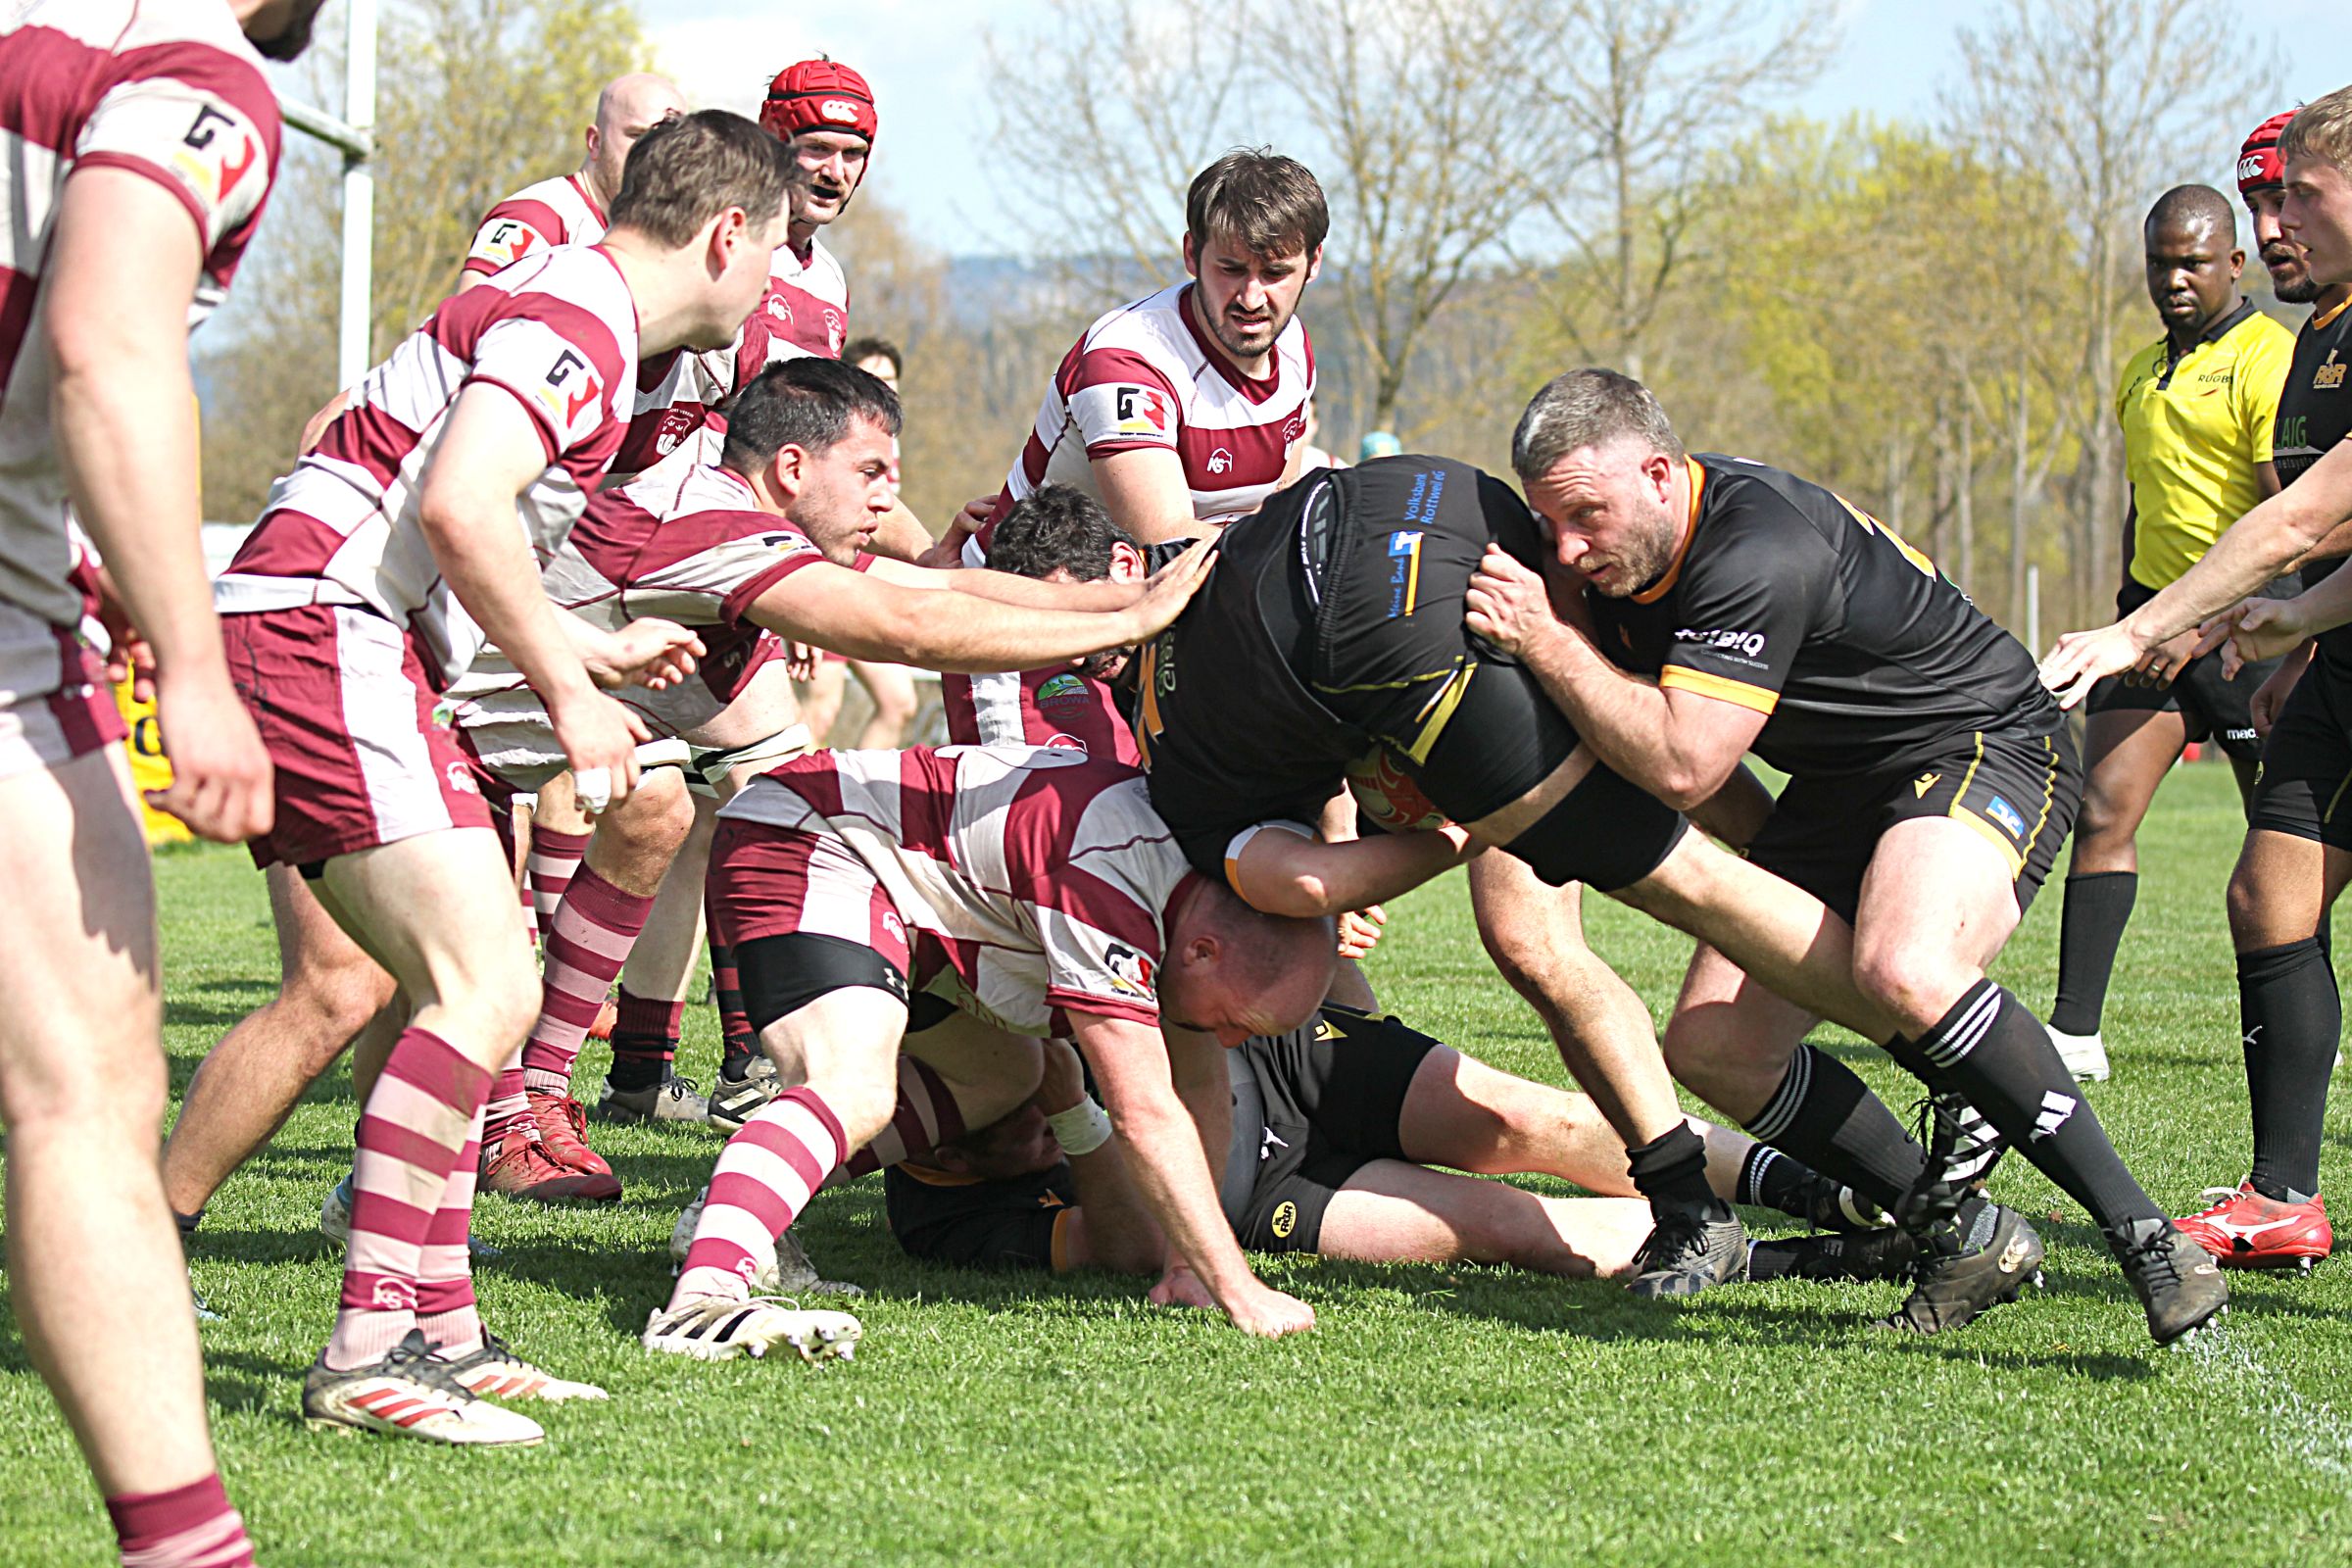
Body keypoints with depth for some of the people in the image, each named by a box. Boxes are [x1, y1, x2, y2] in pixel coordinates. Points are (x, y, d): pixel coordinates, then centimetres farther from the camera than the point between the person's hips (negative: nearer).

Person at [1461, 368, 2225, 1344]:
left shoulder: (1763, 552, -30)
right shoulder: (1622, 557, -2)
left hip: (1986, 749, -9)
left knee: (1904, 974, -37)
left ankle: (2142, 1234, -30)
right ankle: (1961, 1231, 6)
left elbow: (1682, 767, -34)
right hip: (1840, 787, 9)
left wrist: (1543, 641, -30)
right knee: (1712, 1046, -3)